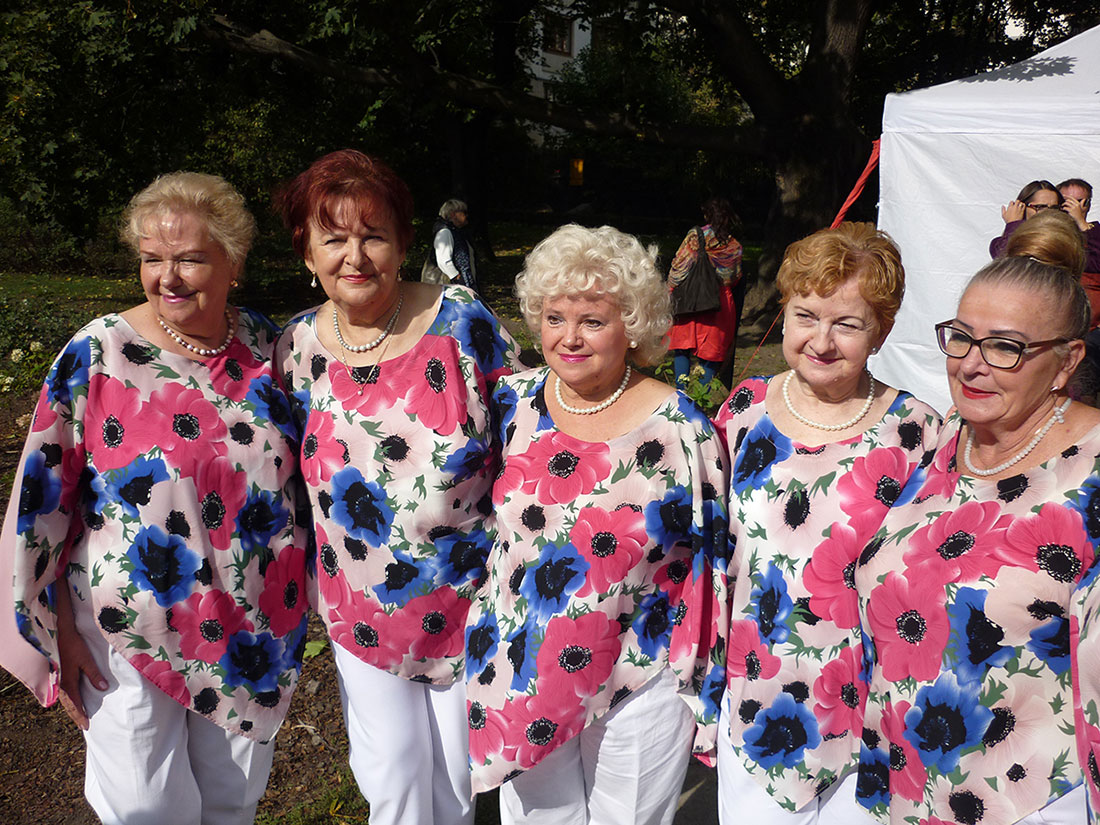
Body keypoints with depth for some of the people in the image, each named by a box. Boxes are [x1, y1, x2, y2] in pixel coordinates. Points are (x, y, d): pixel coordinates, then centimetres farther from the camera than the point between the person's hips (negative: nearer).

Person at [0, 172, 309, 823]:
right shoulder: (97, 354, -12)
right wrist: (57, 627, -6)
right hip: (131, 627, -2)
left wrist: (299, 593, 12)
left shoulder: (265, 343, -3)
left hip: (255, 626, 3)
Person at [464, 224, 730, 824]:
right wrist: (485, 656, 9)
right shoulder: (511, 405, -6)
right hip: (523, 680, 3)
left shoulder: (679, 429, -15)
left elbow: (711, 568, -7)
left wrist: (711, 694, -2)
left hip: (641, 688, -3)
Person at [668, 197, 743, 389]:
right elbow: (735, 278, 11)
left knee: (682, 351, 7)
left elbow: (678, 268, -3)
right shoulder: (735, 247, 5)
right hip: (721, 304, 2)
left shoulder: (695, 236, -3)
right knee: (710, 355, 7)